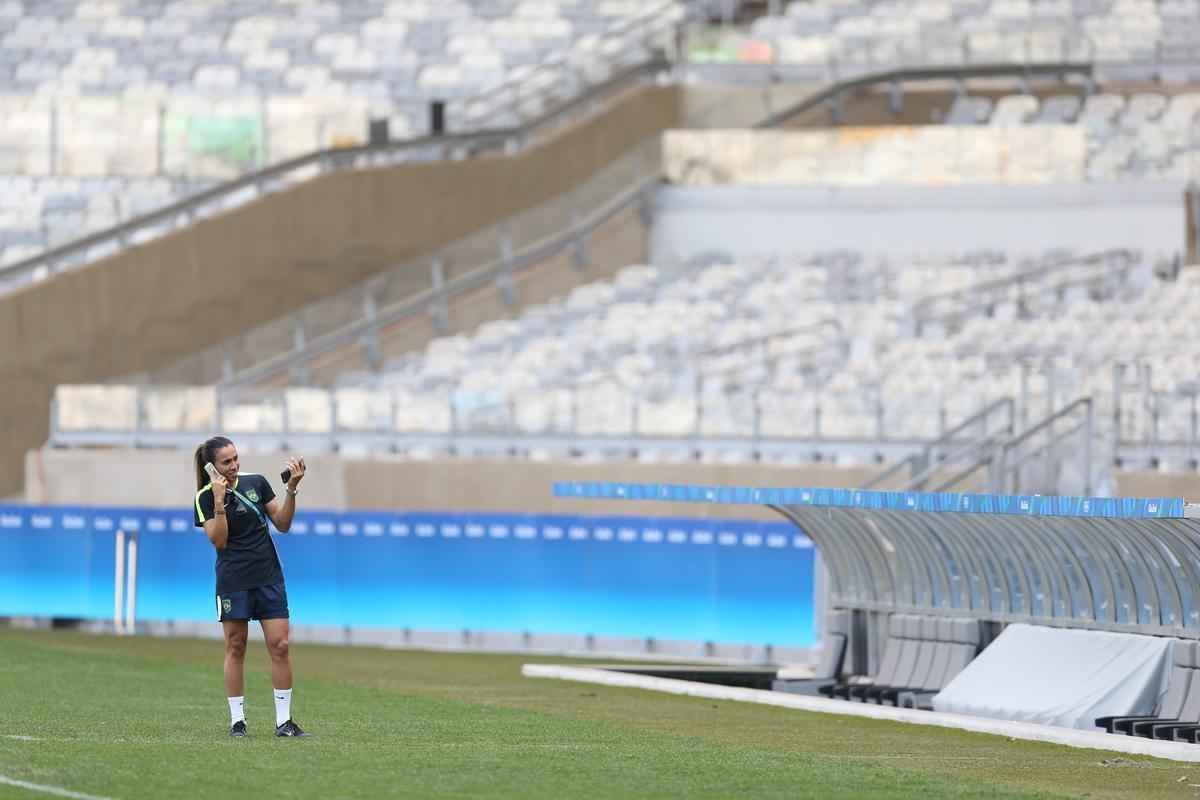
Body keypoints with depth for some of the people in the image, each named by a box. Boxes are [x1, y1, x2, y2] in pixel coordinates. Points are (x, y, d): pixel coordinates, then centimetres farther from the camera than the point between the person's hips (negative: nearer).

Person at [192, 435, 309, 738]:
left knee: (280, 646, -4)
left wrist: (291, 489, -7)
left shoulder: (256, 483, 3)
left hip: (269, 577, 2)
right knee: (236, 648, 0)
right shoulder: (206, 497, -4)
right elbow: (219, 541, -13)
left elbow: (282, 524, 5)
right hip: (233, 581, -2)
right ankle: (237, 720, 7)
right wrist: (219, 502, -21)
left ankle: (284, 720, -1)